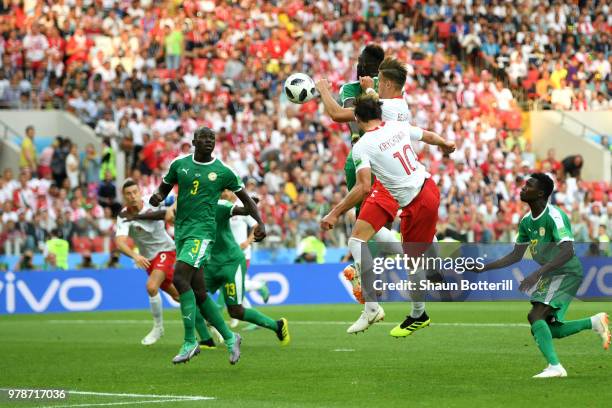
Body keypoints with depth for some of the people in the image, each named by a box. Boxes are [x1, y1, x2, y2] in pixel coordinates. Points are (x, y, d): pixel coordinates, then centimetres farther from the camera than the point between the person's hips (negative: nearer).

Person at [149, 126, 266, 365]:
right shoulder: (180, 165, 9)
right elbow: (164, 189, 19)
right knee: (199, 293, 6)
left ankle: (190, 342, -16)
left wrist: (260, 222, -4)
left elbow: (246, 199, 10)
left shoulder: (223, 172, 0)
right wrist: (156, 198, -5)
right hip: (181, 231, 5)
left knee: (180, 278, -22)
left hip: (202, 231, -5)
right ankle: (229, 338, 21)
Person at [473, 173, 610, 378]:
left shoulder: (554, 216, -21)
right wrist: (484, 268, 5)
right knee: (549, 330, 9)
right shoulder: (527, 221, 5)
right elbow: (516, 255, 13)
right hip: (549, 274, 9)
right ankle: (595, 322, 25)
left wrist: (538, 273, -41)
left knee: (536, 316, -22)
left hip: (567, 273, -9)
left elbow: (567, 252, -33)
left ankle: (555, 367, -19)